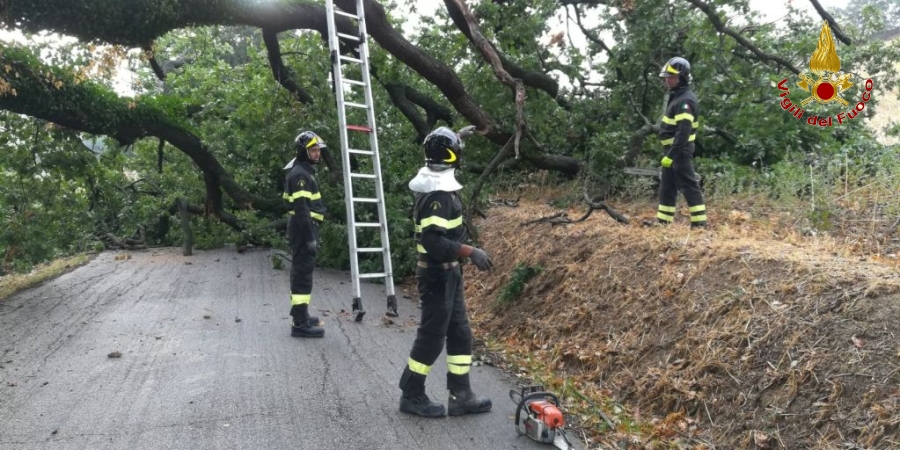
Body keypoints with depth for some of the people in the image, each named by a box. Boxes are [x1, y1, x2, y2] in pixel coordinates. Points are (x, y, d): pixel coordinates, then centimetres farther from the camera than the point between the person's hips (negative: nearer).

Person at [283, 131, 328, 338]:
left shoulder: (304, 171, 18)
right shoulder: (299, 174, -16)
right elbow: (301, 207, -23)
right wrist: (310, 235, -24)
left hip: (302, 227, 11)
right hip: (303, 228, -11)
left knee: (300, 270, 18)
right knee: (303, 271, -10)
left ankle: (300, 315, 30)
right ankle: (300, 323, -10)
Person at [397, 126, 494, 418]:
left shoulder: (436, 185, 5)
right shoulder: (438, 194, -25)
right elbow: (433, 242, -31)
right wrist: (470, 252, -31)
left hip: (447, 273, 11)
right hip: (438, 275, -11)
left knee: (459, 333, 13)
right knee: (432, 336, 1)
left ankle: (460, 396, 21)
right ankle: (411, 396, 17)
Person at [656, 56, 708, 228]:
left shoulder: (685, 100, -18)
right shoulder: (676, 96, 15)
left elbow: (683, 132, -26)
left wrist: (671, 155, -28)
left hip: (680, 151, -10)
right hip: (673, 150, 10)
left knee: (689, 186, -7)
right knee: (667, 187, 14)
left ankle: (699, 223, -4)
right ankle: (663, 221, 21)